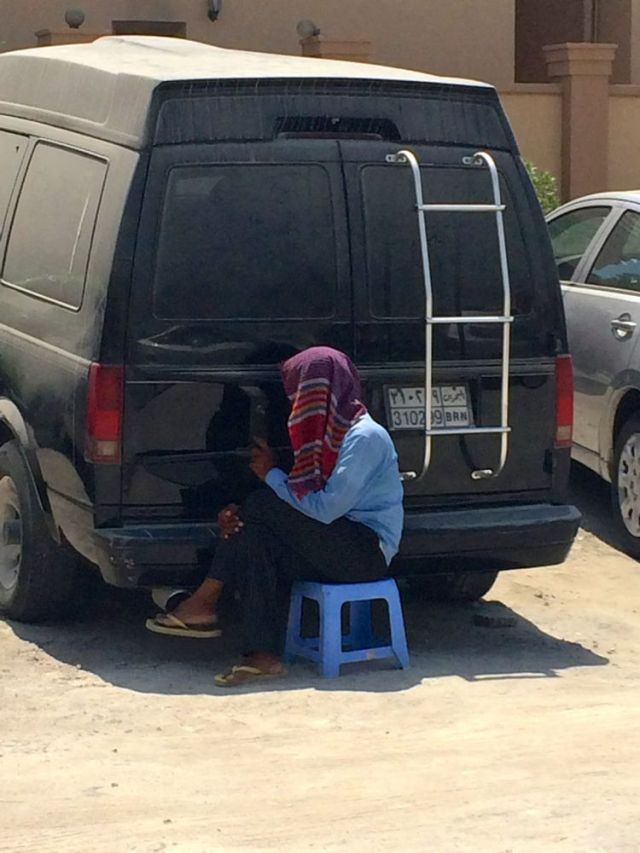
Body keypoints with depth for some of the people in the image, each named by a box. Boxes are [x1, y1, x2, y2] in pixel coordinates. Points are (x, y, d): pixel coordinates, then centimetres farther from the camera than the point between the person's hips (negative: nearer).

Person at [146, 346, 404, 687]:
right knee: (252, 537, -15)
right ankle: (263, 655, -24)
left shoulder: (365, 437, -15)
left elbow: (324, 510, -22)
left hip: (368, 550, -9)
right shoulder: (330, 432, 13)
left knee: (265, 503, -19)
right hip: (336, 549, 9)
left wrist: (271, 474, -9)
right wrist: (237, 516, -7)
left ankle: (203, 604, -10)